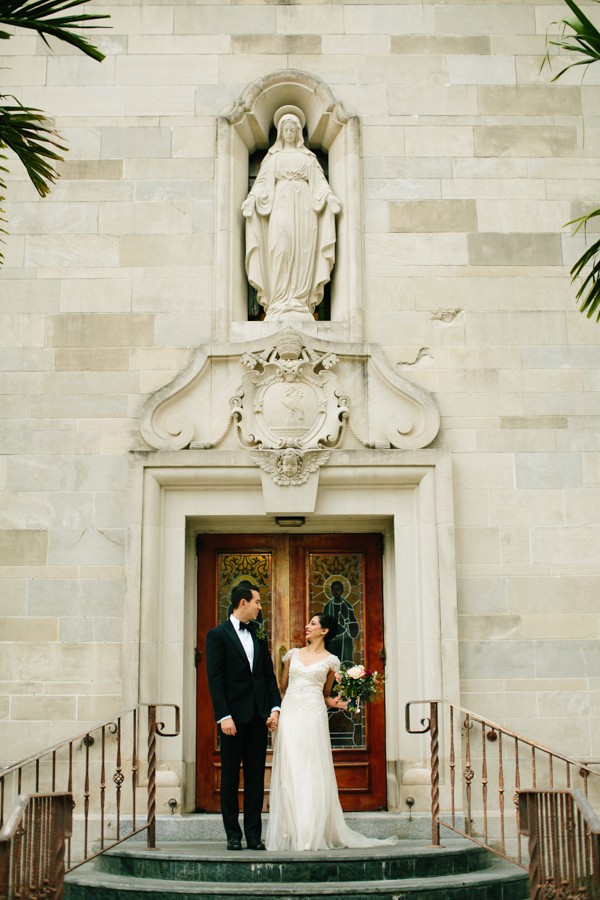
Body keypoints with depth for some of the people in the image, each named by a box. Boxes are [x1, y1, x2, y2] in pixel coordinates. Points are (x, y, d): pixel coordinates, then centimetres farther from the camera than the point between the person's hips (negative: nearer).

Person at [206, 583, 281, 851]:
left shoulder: (258, 635, 13)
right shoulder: (217, 635, -4)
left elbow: (269, 674, 13)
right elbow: (214, 679, -9)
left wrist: (275, 708, 2)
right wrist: (224, 716, -15)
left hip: (259, 716, 5)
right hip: (234, 716, -5)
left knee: (256, 778, 6)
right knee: (230, 778, 3)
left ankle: (254, 834, 10)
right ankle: (233, 835, 10)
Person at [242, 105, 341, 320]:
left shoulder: (308, 156, 20)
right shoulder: (273, 156, 19)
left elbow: (319, 181, 11)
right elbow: (263, 181, 10)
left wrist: (329, 196, -7)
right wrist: (252, 198, -7)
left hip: (304, 204, 1)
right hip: (282, 202, -1)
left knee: (303, 250, -9)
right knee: (281, 246, -17)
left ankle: (300, 301, -13)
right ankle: (280, 302, -22)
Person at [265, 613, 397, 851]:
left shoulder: (330, 661, 9)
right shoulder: (293, 654, 16)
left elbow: (325, 695, 15)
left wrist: (338, 703, -5)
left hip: (313, 717, -2)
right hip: (289, 716, 2)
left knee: (313, 774, -6)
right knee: (289, 773, -3)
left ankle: (313, 835, -2)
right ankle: (290, 834, 0)